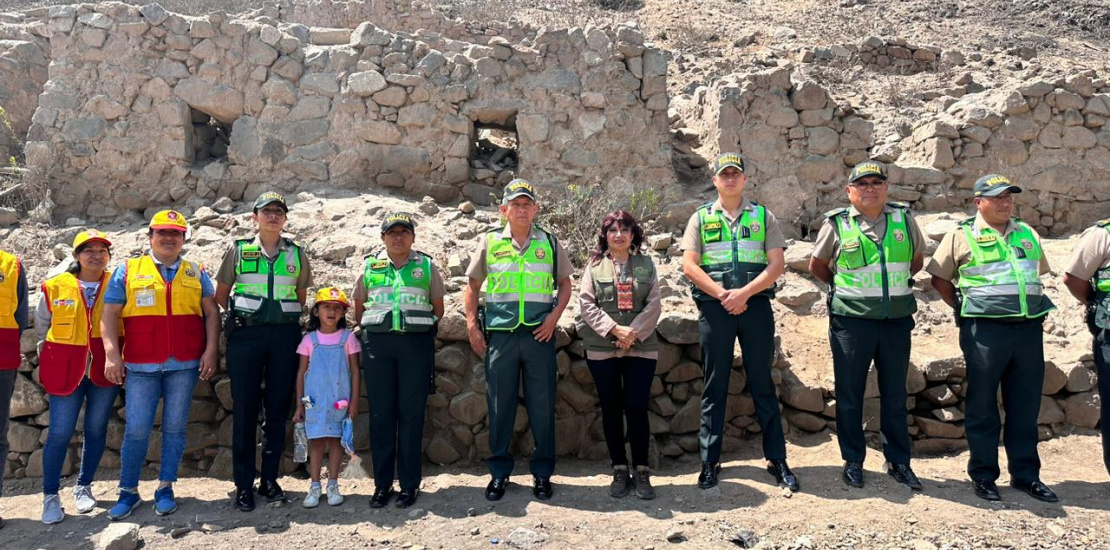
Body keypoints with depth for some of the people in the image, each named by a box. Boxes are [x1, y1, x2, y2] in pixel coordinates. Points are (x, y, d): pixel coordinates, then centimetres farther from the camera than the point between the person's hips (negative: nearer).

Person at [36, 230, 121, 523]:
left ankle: (83, 487, 25)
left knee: (96, 429, 9)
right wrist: (51, 360, 16)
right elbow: (41, 327, 15)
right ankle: (50, 496, 10)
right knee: (60, 432, -2)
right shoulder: (55, 287, 1)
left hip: (104, 369, 1)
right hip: (66, 370, -1)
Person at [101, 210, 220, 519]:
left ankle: (165, 489, 15)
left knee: (175, 428, 5)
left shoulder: (196, 273, 10)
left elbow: (211, 312, 7)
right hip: (141, 366, -1)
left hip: (185, 365, 1)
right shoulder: (128, 271, 6)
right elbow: (109, 315, 3)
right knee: (136, 430, -1)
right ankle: (128, 492, 12)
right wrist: (112, 355, -7)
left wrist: (210, 350, -4)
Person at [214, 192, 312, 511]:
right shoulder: (238, 250, 6)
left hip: (285, 335, 1)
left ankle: (270, 479, 14)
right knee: (245, 407, 0)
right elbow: (220, 294, 13)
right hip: (245, 334, -1)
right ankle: (244, 484, 7)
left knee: (278, 407, 4)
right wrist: (238, 316, 7)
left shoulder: (297, 254, 9)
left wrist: (289, 319, 7)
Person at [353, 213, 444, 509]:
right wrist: (371, 332, 13)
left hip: (416, 343, -1)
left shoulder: (427, 265, 8)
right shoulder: (370, 266, 11)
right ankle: (382, 484, 11)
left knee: (411, 413, 0)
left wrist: (423, 330, 9)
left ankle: (409, 484, 8)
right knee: (381, 413, 3)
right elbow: (358, 306, 18)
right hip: (377, 343, 1)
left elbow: (438, 307, 13)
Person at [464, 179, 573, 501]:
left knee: (542, 405, 5)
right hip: (500, 335, 0)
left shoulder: (549, 243, 7)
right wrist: (472, 325, 2)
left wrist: (555, 315, -2)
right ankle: (499, 472, 19)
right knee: (499, 405, 5)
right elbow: (473, 287, 11)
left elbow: (565, 283, 13)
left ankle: (542, 473, 17)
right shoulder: (490, 242, 6)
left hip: (539, 334, 0)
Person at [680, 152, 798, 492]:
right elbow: (689, 266, 1)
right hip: (714, 307, 0)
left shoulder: (763, 216, 10)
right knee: (714, 385, 4)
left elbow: (777, 264, 1)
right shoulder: (701, 218, 10)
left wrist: (743, 293, -12)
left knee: (762, 384, 4)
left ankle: (777, 459, 11)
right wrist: (723, 295, -12)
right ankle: (710, 461, 11)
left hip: (755, 305, 0)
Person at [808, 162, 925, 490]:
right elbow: (817, 266, 11)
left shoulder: (904, 218, 5)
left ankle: (899, 462, 22)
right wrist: (845, 287, 9)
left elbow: (917, 260, 19)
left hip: (897, 320, 2)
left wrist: (897, 283, 10)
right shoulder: (837, 223, -2)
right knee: (849, 395, 5)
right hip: (851, 321, -2)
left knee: (895, 395, 10)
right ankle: (853, 461, 19)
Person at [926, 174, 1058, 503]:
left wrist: (1029, 306, 15)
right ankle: (983, 475, 14)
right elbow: (940, 278, 5)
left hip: (1029, 328, 5)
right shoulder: (962, 236, 1)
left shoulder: (1027, 234, 16)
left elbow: (1040, 272, 28)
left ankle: (1026, 474, 21)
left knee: (1026, 404, 9)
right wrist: (966, 310, 1)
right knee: (982, 404, 3)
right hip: (985, 330, -4)